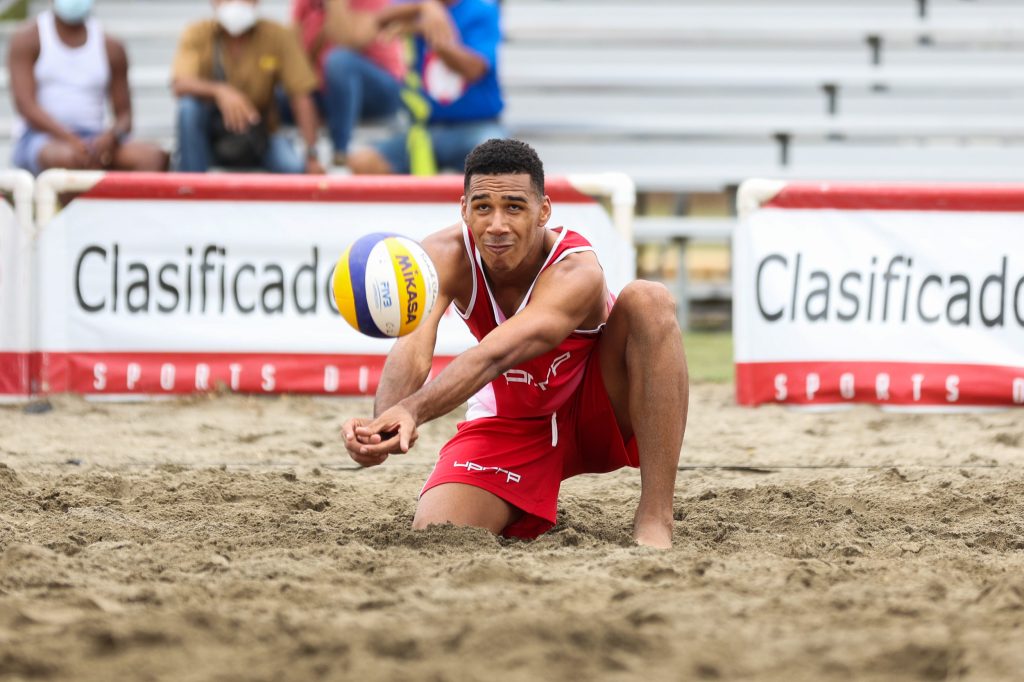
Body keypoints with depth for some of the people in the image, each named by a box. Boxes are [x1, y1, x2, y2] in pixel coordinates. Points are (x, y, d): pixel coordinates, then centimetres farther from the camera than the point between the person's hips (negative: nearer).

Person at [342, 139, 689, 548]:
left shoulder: (575, 271, -32)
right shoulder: (445, 256, -22)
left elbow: (495, 356, -49)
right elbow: (412, 348, -41)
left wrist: (413, 410, -66)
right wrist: (386, 421, -64)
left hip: (600, 409, -3)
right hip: (510, 419, 3)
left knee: (647, 301, -33)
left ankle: (654, 521, -31)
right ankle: (535, 513, 19)